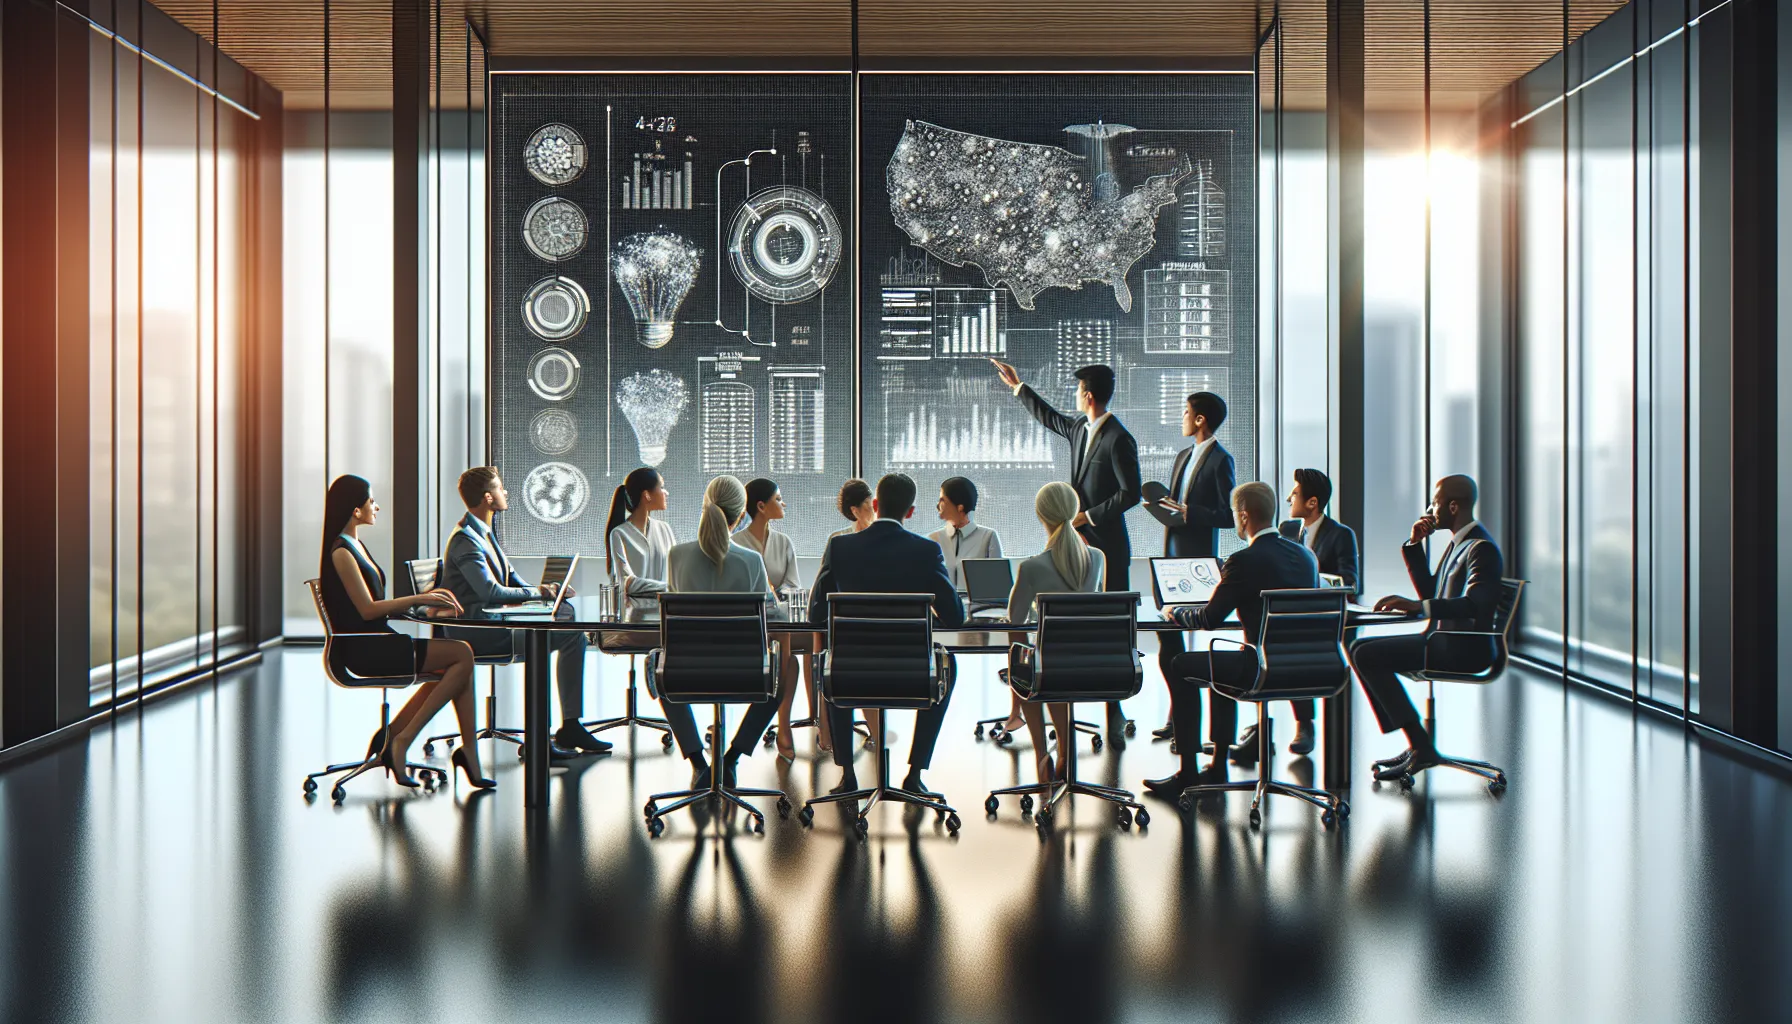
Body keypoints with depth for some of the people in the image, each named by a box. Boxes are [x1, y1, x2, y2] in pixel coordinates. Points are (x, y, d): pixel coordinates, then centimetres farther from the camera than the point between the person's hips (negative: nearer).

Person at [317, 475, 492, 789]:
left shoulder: (356, 547, 19)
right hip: (364, 650, -9)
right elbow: (368, 609, -18)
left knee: (455, 664, -5)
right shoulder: (341, 552, -11)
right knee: (462, 655, -16)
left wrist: (427, 600, 5)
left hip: (378, 643, 9)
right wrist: (420, 599, -12)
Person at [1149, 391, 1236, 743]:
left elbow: (1229, 515, -14)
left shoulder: (1221, 460, -9)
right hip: (1173, 555, 8)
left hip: (1198, 559, -8)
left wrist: (1188, 513, -21)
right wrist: (1162, 504, 4)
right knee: (1168, 631, 8)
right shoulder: (1183, 456, 17)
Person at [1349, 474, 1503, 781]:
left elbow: (1473, 604, -30)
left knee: (1367, 655, -19)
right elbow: (1430, 591, 22)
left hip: (1464, 648, -11)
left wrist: (1417, 606, -39)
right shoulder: (1458, 543, 17)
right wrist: (1415, 545, 12)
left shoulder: (1482, 548, -15)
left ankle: (1421, 746, -15)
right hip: (1444, 639, 11)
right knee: (1361, 650, 8)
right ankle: (1416, 747, 3)